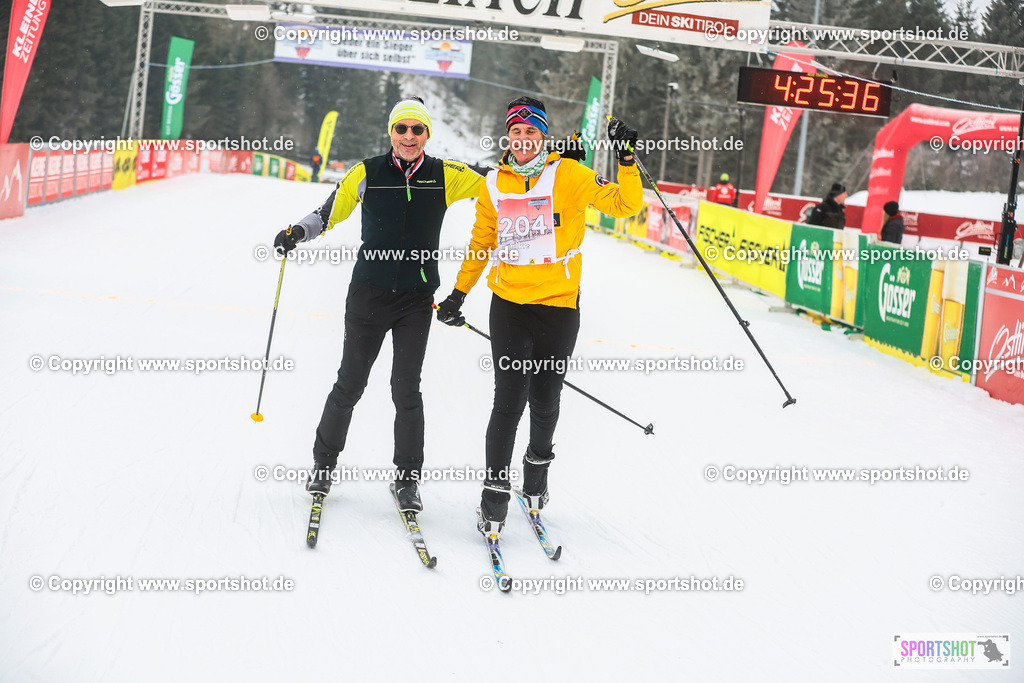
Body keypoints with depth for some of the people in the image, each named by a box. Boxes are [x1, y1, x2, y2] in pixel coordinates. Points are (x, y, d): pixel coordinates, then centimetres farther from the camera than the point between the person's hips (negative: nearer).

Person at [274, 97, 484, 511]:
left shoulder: (444, 176, 2)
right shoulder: (367, 174, -1)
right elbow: (328, 214, 4)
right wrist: (298, 232, -13)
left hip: (417, 300, 0)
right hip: (369, 294, 0)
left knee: (406, 389, -3)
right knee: (350, 383, 6)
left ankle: (408, 478, 10)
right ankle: (323, 463, 24)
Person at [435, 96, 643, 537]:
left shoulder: (567, 174, -2)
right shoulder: (495, 185, 7)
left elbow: (625, 204, -7)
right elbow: (481, 243, 19)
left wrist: (626, 160, -21)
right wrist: (458, 295, 19)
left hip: (558, 305, -1)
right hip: (508, 305, 1)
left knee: (545, 398, 9)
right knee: (509, 398, -6)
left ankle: (538, 464, 36)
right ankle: (495, 492, 4)